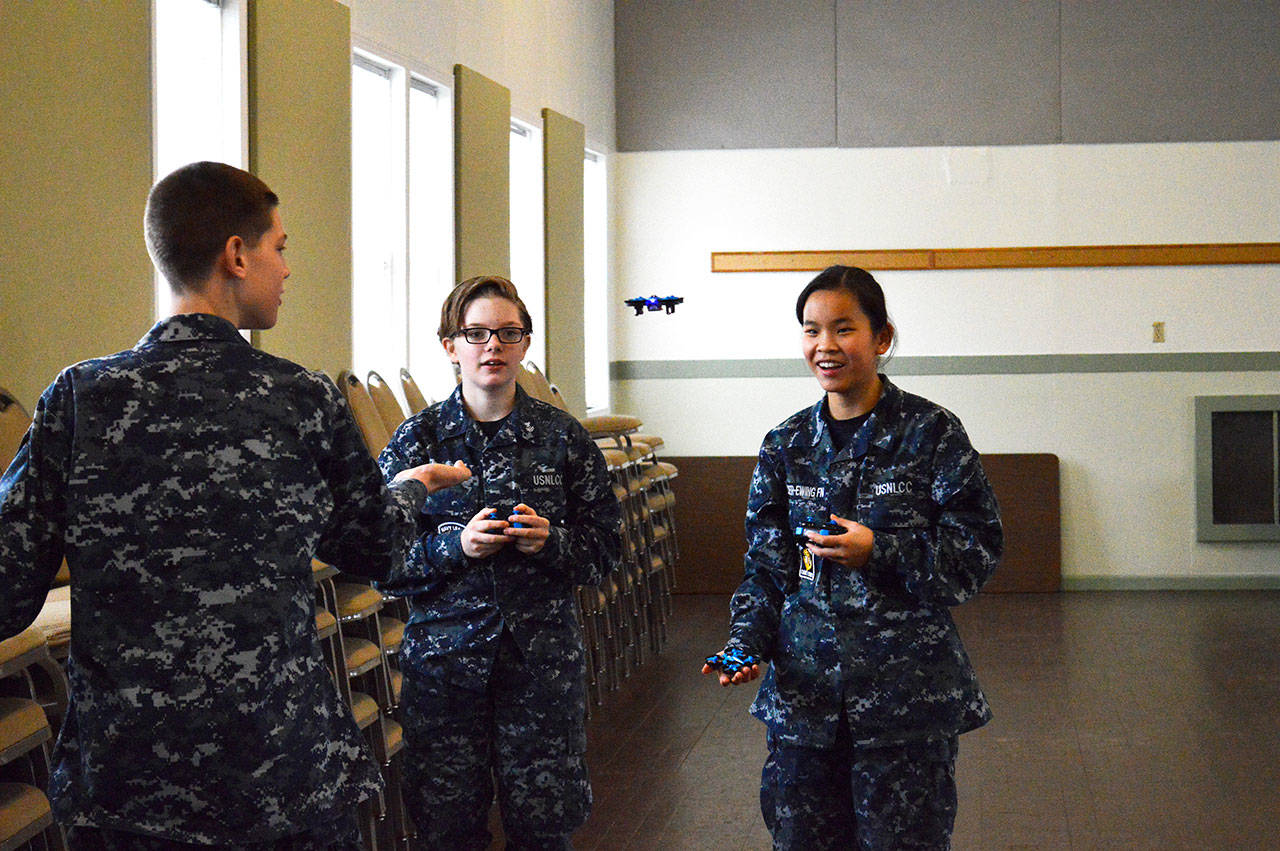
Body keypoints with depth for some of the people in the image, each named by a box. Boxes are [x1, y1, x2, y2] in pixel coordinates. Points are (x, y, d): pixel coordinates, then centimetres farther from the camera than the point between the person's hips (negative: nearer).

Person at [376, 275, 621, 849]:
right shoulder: (416, 441, 2)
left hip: (542, 655, 0)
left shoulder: (562, 436, 4)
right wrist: (456, 547, -15)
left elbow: (604, 547, 6)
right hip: (443, 653, 0)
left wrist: (551, 541, -13)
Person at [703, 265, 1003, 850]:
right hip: (802, 687, 4)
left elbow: (978, 548, -6)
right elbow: (765, 561, 12)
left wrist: (879, 553, -18)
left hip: (905, 692, -4)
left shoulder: (930, 433, -4)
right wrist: (748, 643, -4)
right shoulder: (787, 445, 8)